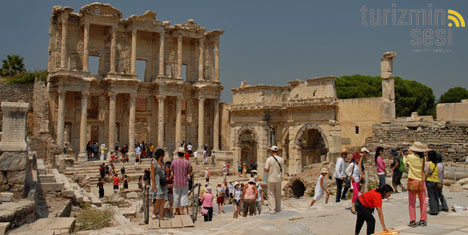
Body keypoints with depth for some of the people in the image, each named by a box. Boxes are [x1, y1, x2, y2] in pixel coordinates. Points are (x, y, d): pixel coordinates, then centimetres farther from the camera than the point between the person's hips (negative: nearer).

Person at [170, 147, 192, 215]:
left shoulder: (173, 162, -6)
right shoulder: (187, 162, -6)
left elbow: (172, 172, 1)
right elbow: (190, 173, 0)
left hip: (176, 182, 0)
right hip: (185, 182, 0)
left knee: (176, 197, 12)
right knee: (184, 196, 7)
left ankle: (177, 211, 22)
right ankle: (181, 210, -2)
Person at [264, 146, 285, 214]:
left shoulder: (269, 159, -11)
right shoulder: (281, 159, 2)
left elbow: (266, 170, -14)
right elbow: (282, 169, 12)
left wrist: (265, 170, 8)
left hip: (271, 179, -4)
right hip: (278, 179, 4)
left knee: (271, 194, 1)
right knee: (278, 195, 14)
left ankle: (272, 210, -5)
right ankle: (278, 209, 21)